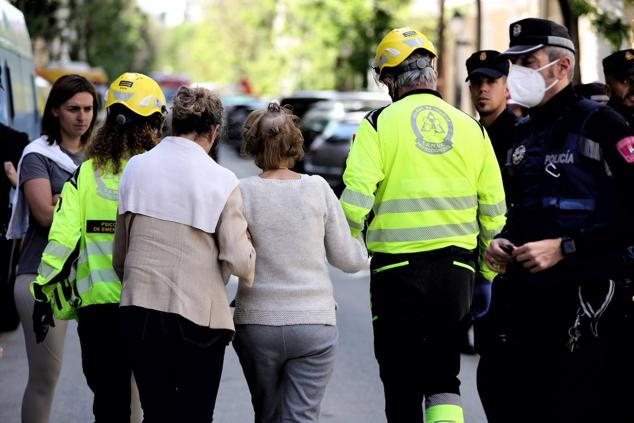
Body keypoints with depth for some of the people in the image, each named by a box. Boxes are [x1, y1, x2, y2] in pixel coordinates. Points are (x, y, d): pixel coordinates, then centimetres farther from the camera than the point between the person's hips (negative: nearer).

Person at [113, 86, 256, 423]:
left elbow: (120, 249, 12)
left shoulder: (136, 167, 4)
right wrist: (247, 242, 10)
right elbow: (239, 262, -10)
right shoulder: (220, 180, -8)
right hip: (199, 313, -3)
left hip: (139, 310, 4)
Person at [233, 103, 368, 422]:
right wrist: (365, 249, 23)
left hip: (256, 324, 1)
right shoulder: (318, 189, -3)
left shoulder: (242, 192, -6)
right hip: (314, 322, -1)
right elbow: (347, 259, 3)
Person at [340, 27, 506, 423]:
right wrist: (488, 279, 19)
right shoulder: (471, 128, 7)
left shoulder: (379, 124, -4)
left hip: (397, 267, -3)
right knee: (444, 377, 11)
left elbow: (355, 201, -12)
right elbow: (495, 214, 8)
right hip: (457, 268, 3)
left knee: (402, 383, 9)